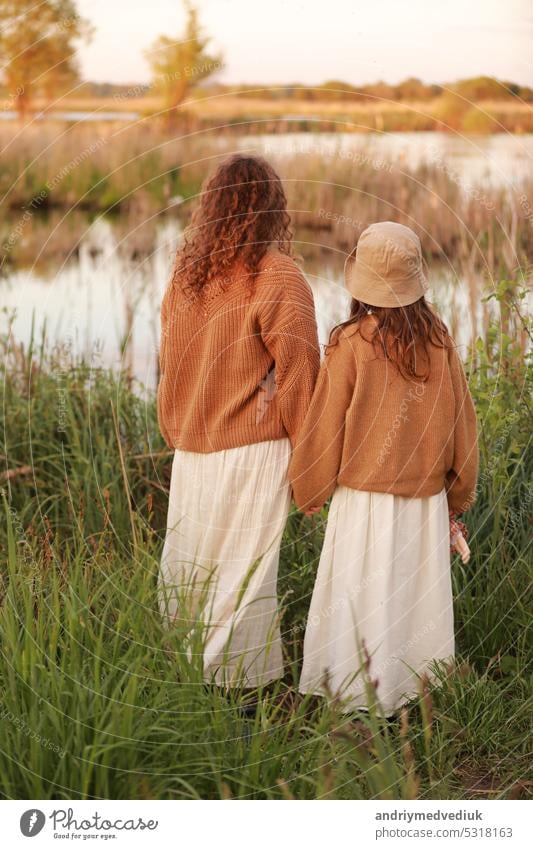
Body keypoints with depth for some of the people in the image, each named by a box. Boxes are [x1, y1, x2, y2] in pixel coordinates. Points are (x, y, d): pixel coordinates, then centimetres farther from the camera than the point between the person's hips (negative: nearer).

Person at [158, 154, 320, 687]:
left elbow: (168, 366, 12)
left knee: (184, 571, 14)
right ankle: (236, 683, 10)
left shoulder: (184, 273, 5)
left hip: (189, 452, 6)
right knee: (242, 575, 2)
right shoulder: (277, 278, -11)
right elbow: (297, 377, -9)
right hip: (252, 452, -5)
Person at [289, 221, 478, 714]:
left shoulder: (352, 343, -12)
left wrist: (309, 493, 10)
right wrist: (457, 498, 18)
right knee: (418, 601, 12)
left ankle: (358, 703, 10)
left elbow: (325, 426, -5)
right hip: (427, 502, 4)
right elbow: (461, 423, 5)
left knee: (363, 603, 5)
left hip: (365, 497, -3)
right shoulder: (439, 340, -2)